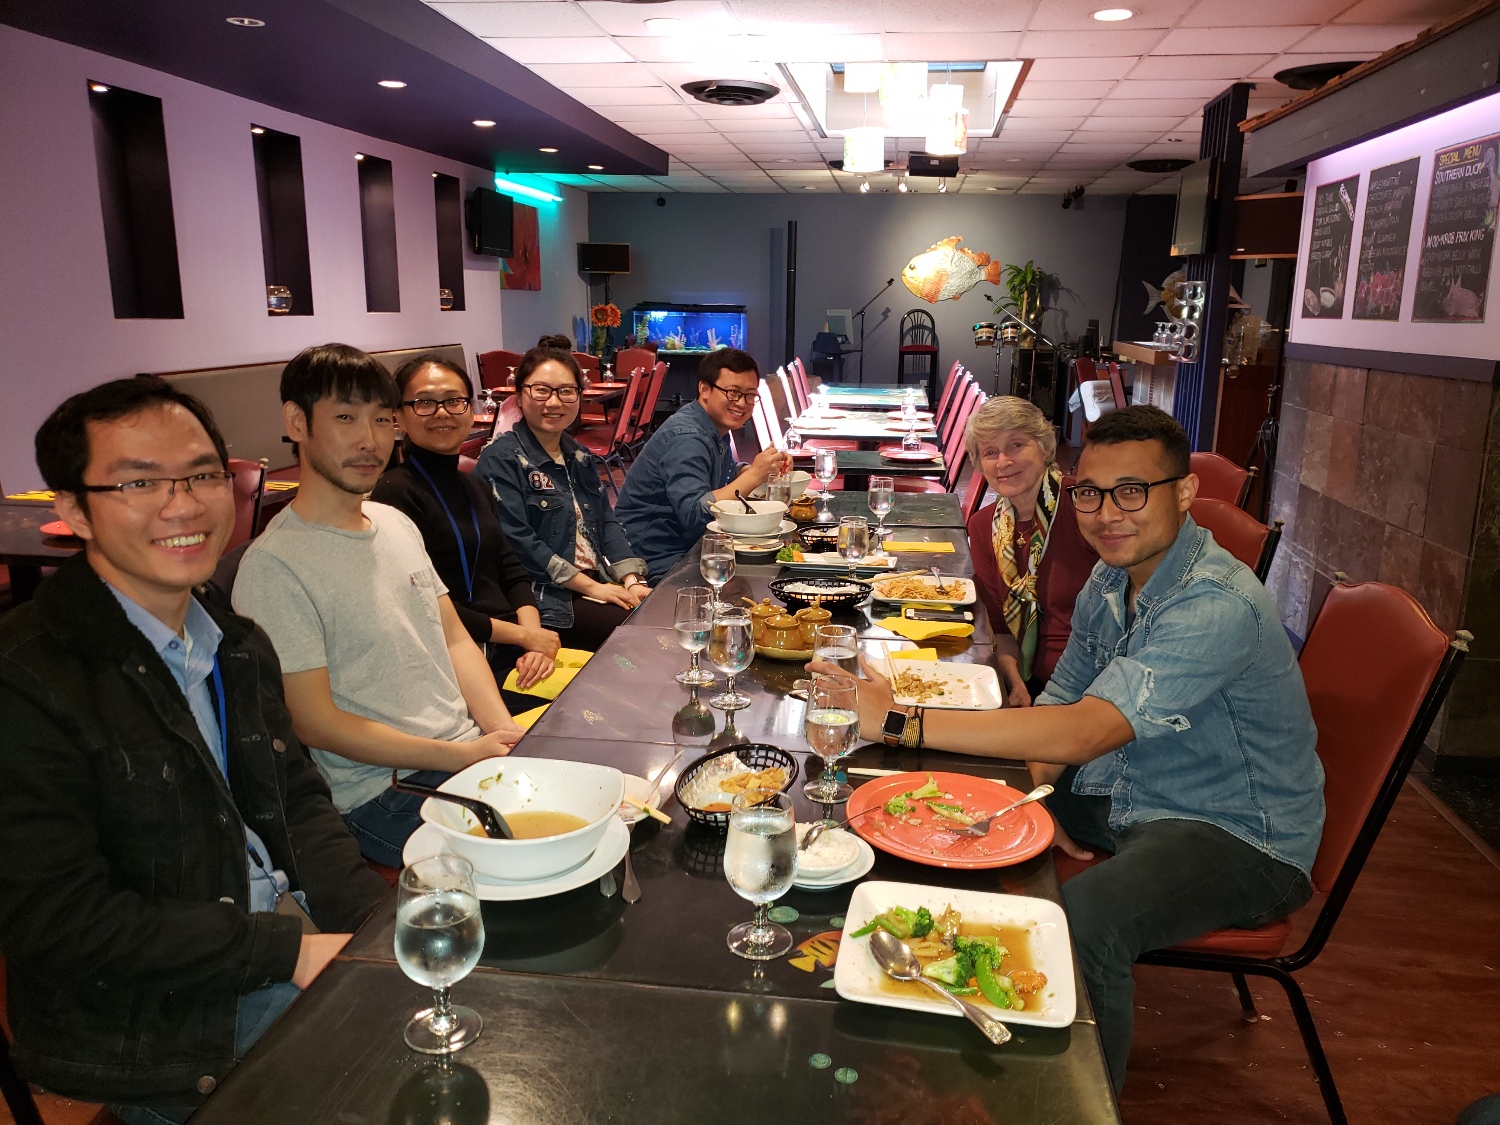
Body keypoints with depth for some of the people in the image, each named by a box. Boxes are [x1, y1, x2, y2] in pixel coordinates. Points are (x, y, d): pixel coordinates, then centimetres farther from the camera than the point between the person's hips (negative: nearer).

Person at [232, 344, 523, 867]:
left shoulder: (397, 524, 13)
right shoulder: (274, 566, -13)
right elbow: (315, 723, -13)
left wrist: (505, 735, -4)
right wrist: (463, 756, -15)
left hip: (470, 750, 8)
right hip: (383, 794, -7)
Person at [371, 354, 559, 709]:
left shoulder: (473, 487, 17)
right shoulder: (396, 492, -10)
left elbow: (510, 571, 11)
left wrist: (532, 632, -8)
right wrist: (524, 635, -10)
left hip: (510, 653, 8)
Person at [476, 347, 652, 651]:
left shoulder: (580, 457, 15)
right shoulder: (500, 461, -8)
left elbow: (607, 523, 14)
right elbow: (518, 542, -17)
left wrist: (632, 580, -4)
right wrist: (591, 588, -18)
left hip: (600, 584, 7)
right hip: (545, 598, -7)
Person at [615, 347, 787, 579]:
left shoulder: (717, 426, 9)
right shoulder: (686, 438, -21)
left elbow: (727, 475, 24)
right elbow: (695, 515, -30)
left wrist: (765, 468, 4)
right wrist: (754, 475, -28)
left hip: (688, 547, 10)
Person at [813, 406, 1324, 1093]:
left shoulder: (1216, 606, -29)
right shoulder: (1111, 582, 1)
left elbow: (1082, 732, -39)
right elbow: (1059, 702, 6)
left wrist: (899, 722, -40)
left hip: (1237, 836, -8)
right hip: (1126, 798, 8)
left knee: (1081, 919, -34)